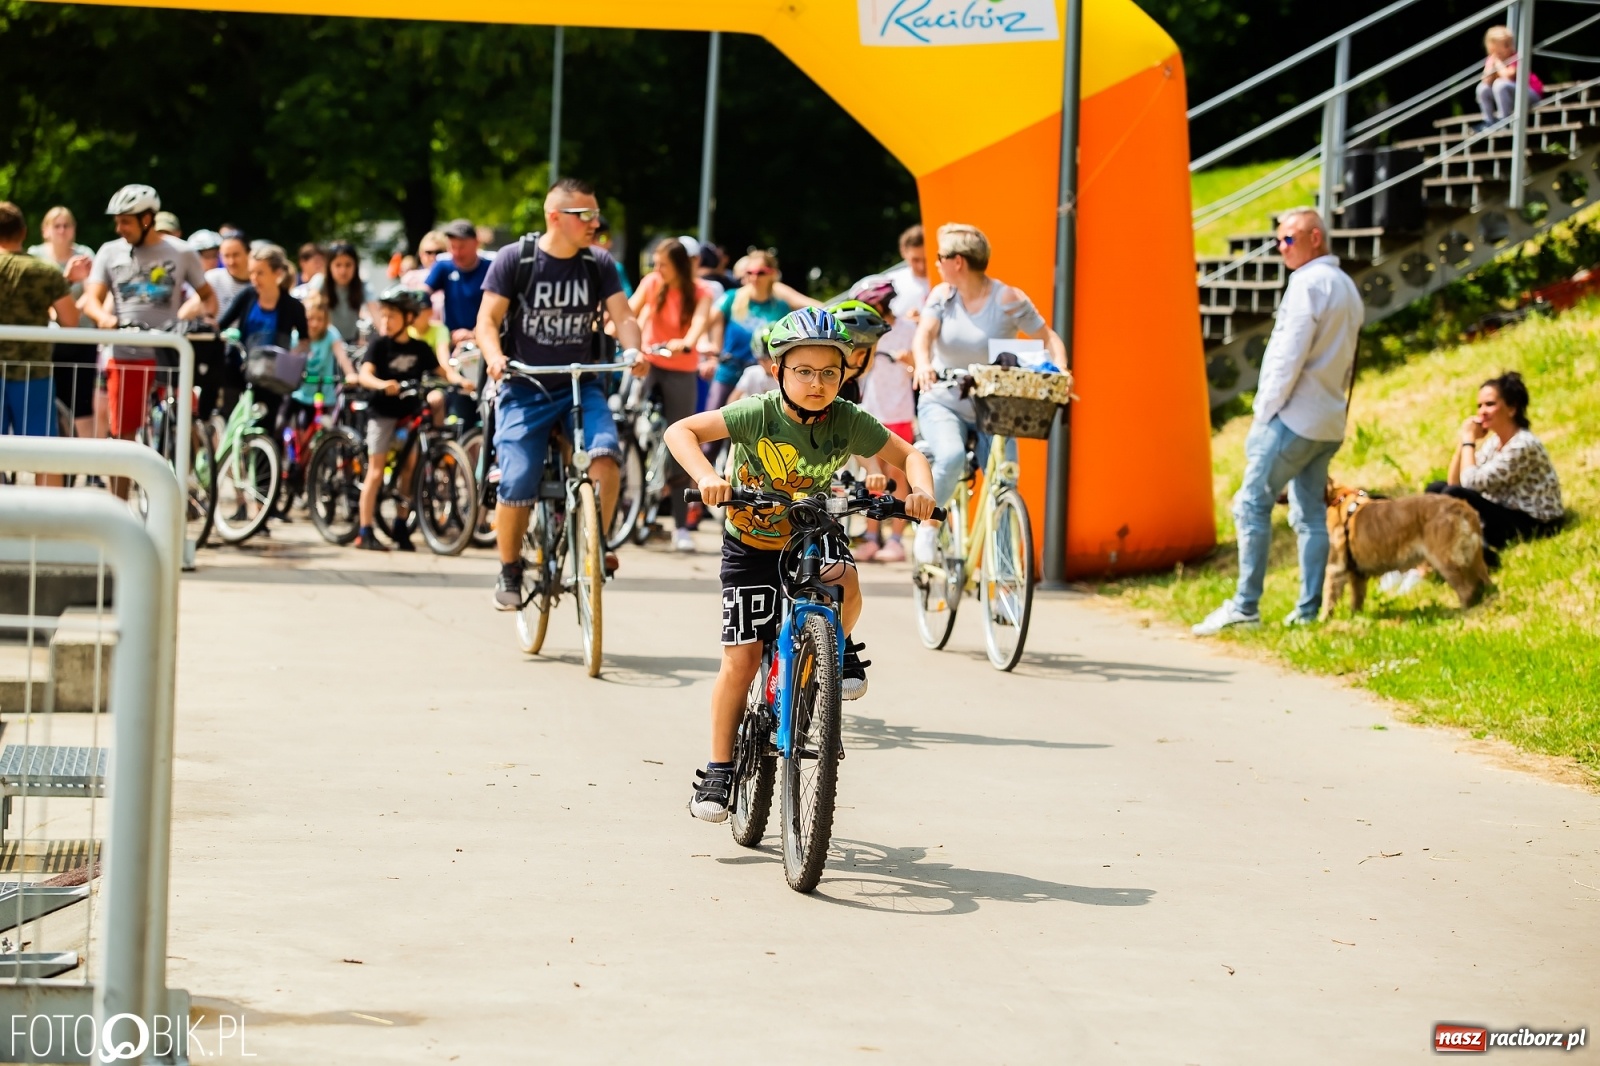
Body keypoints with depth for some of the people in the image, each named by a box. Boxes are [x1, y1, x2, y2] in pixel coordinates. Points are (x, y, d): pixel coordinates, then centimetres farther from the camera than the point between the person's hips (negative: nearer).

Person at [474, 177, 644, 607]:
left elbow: (622, 315, -2)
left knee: (605, 457, -26)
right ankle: (509, 572, 11)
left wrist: (631, 348, -24)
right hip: (525, 389, -2)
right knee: (516, 487, -12)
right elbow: (488, 319, -8)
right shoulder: (515, 260, -6)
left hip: (582, 385, 2)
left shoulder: (599, 264, 2)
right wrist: (495, 357, -28)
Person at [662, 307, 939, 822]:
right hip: (750, 542, -1)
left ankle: (839, 650, 1)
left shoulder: (849, 423, -18)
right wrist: (706, 476, -45)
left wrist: (920, 489, -27)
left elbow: (908, 455, -6)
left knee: (843, 580, -32)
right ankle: (719, 770, 7)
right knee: (742, 658, -6)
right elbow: (680, 431, -28)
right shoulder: (758, 414, -25)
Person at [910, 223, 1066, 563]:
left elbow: (1048, 338, -4)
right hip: (944, 403, 0)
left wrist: (1059, 371, -23)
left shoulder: (1009, 300, -8)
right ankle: (929, 522, -7)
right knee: (951, 456, -31)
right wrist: (924, 364, -38)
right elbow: (923, 335, -16)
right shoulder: (942, 296, -1)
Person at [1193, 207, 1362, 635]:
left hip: (1295, 417, -9)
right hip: (1329, 422, 9)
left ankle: (1245, 606, -13)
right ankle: (1308, 610, 6)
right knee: (1310, 515, 9)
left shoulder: (1309, 283, -12)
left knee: (1252, 504, -9)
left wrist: (1264, 413, -12)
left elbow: (1289, 355, -16)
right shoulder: (1347, 287, 17)